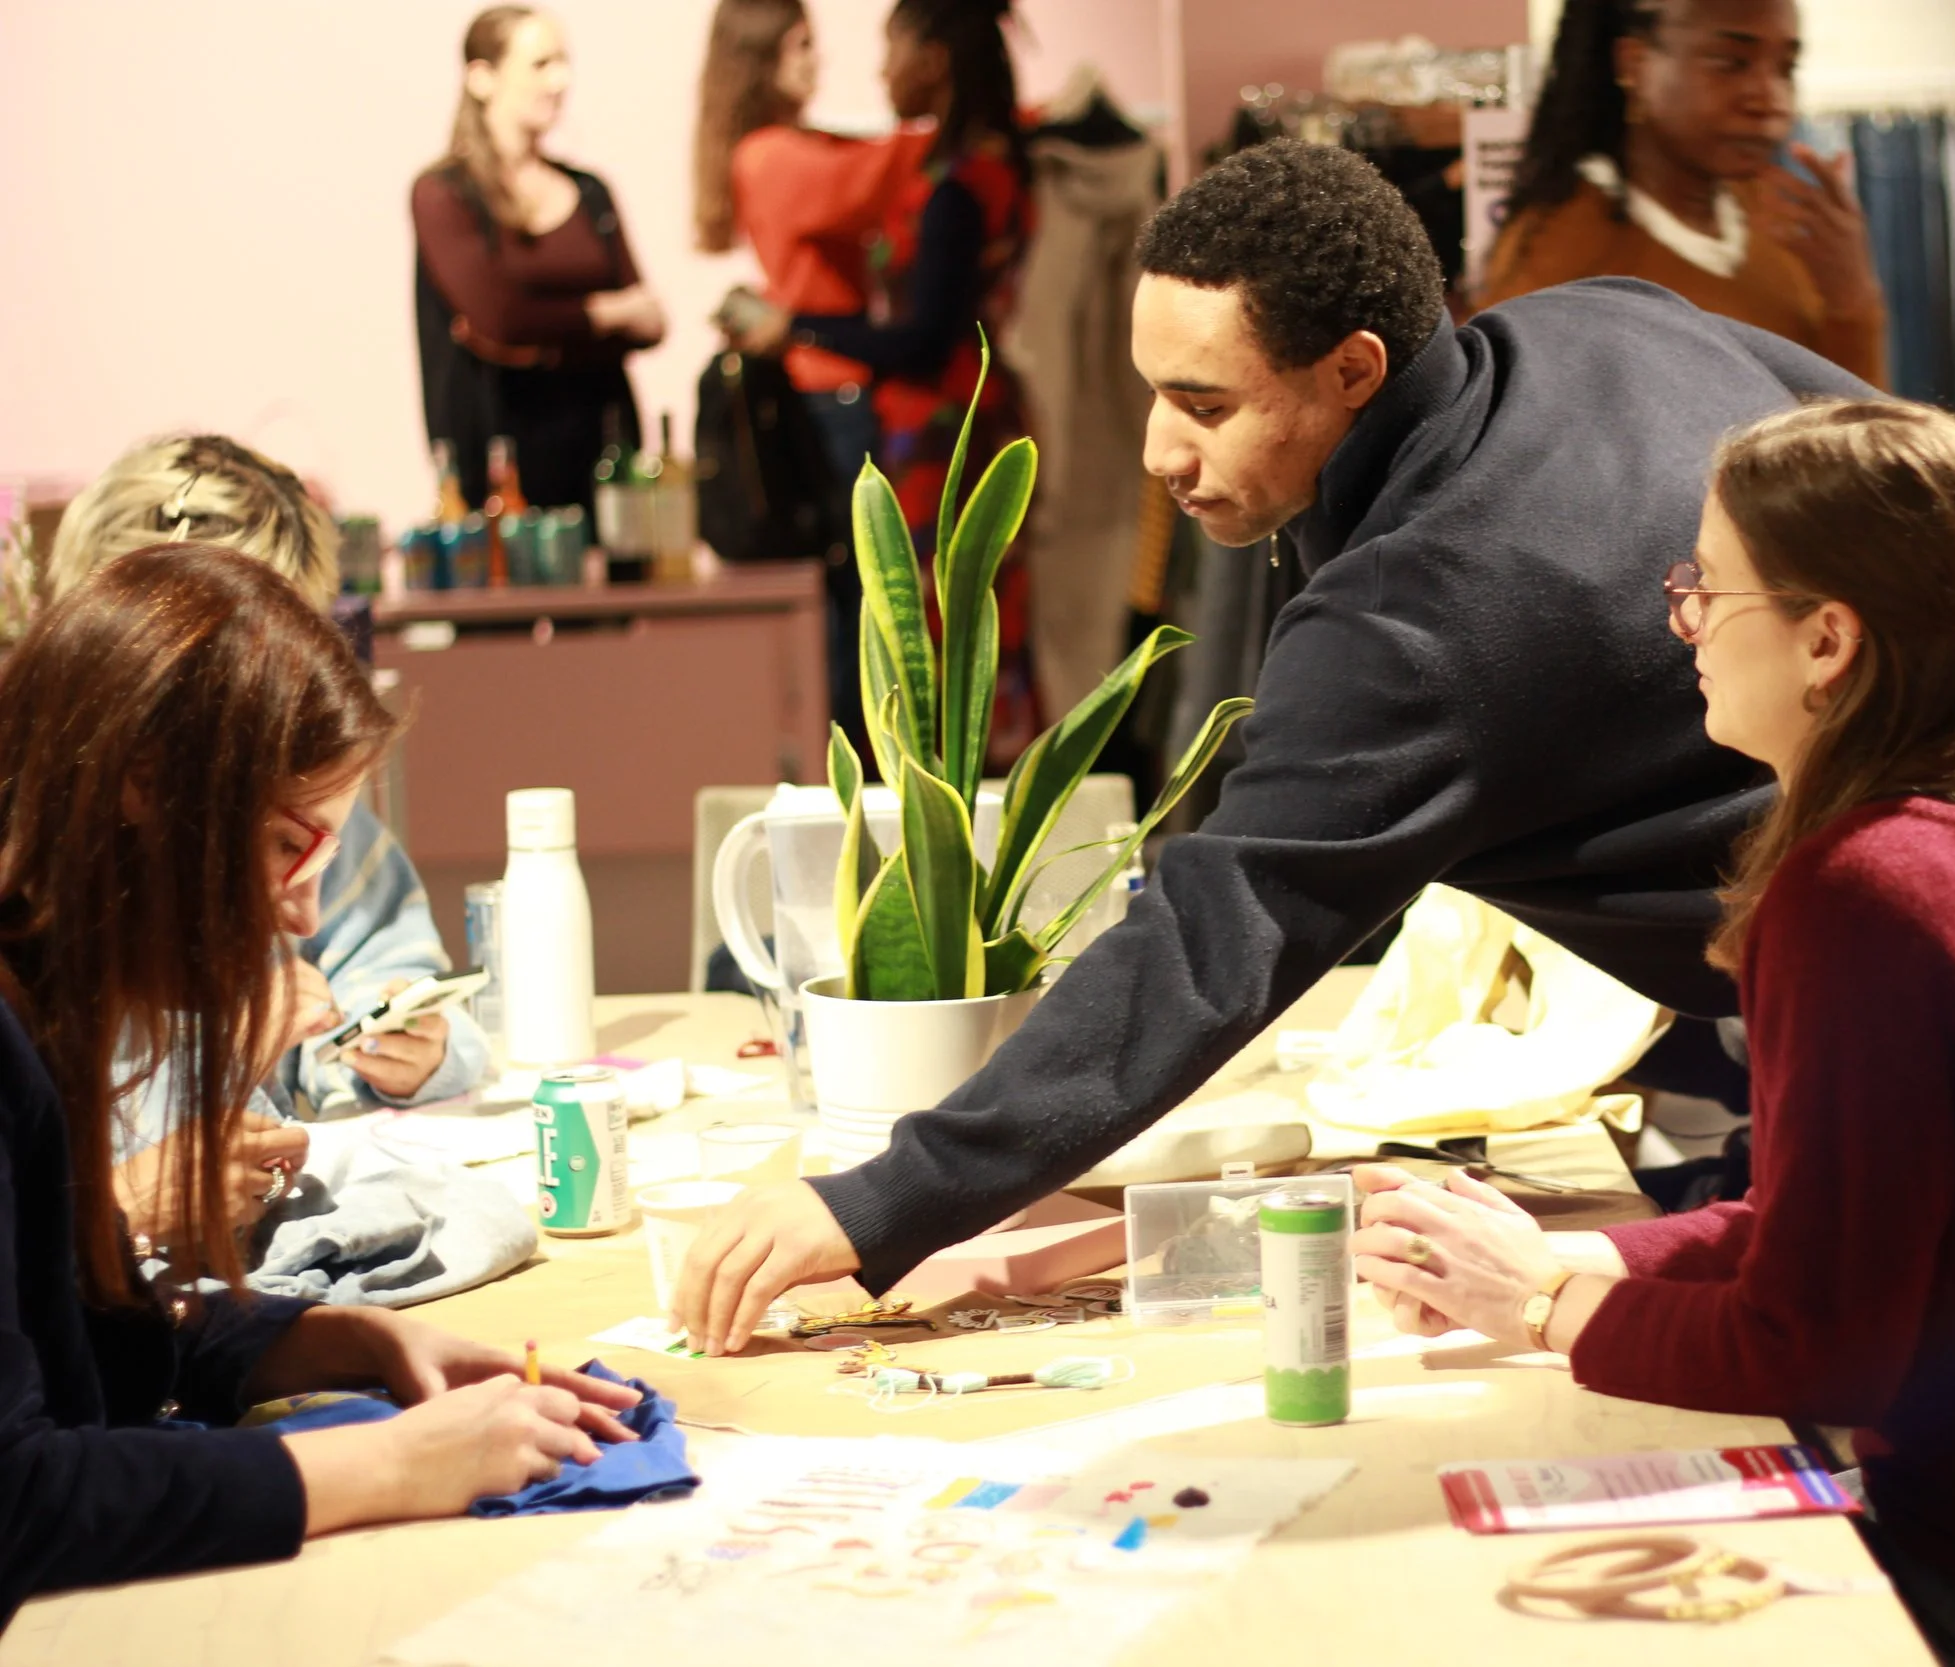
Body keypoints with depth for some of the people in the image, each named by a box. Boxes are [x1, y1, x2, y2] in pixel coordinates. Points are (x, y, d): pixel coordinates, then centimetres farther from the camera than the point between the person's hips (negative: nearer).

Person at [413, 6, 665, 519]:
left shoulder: (589, 193, 13)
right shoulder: (443, 194, -3)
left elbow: (646, 325, 4)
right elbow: (497, 318, -15)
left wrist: (546, 340, -12)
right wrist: (606, 313, -1)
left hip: (597, 440, 4)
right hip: (499, 453, -4)